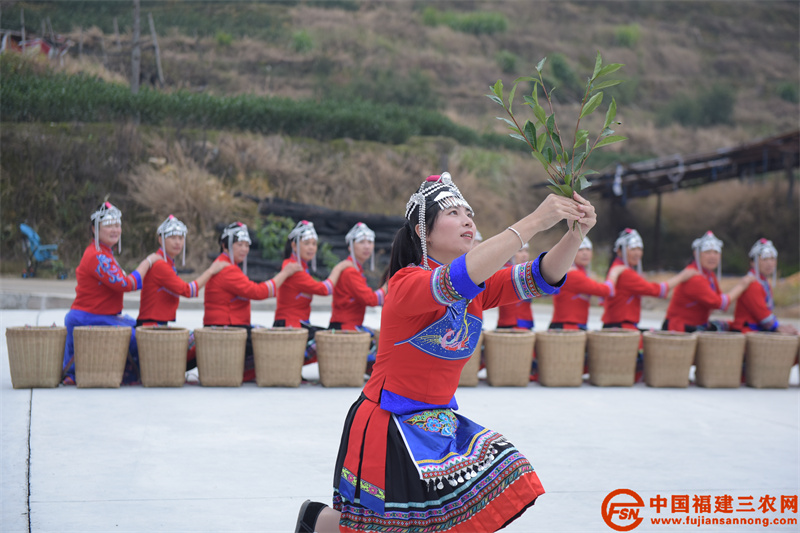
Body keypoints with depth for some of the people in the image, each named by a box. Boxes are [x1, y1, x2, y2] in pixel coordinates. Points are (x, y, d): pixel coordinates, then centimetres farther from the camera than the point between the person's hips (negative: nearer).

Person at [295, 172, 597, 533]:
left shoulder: (478, 286, 2)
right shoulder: (408, 283, -21)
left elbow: (540, 277, -10)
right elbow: (458, 280, -41)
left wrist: (575, 235, -30)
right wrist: (533, 222, -45)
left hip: (440, 423, 7)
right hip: (389, 427, -7)